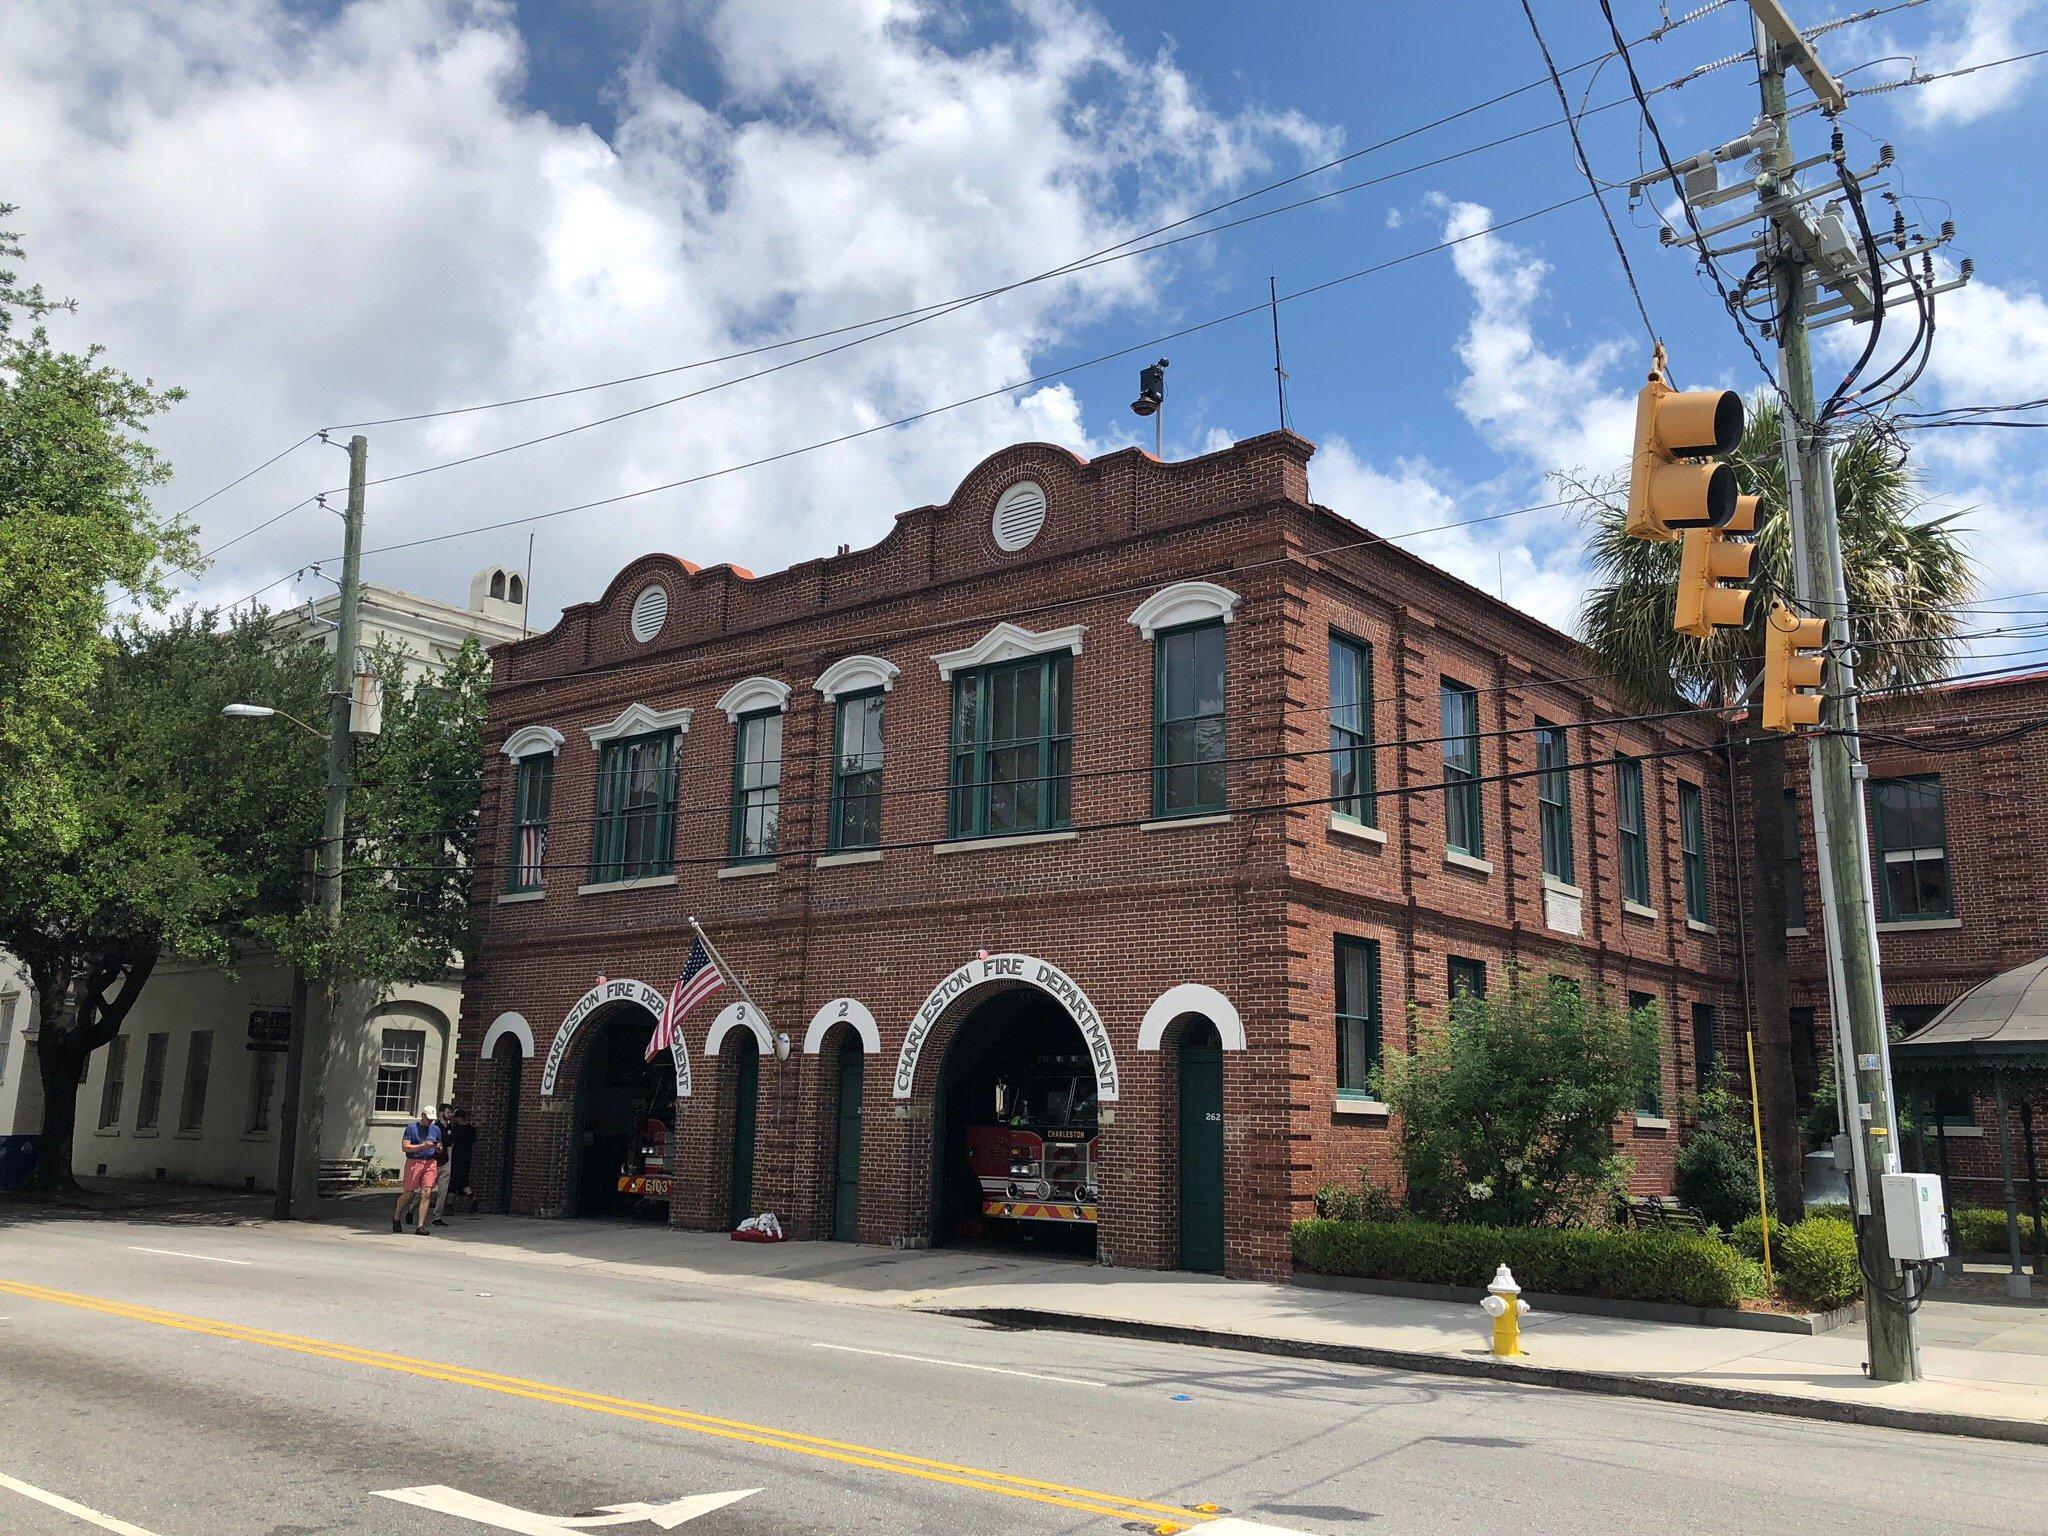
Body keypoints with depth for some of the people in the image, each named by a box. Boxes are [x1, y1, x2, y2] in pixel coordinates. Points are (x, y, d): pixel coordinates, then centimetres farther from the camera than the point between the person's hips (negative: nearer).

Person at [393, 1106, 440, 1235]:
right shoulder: (411, 1128, 1)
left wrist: (438, 1148, 0)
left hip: (431, 1163, 3)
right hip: (414, 1162, -3)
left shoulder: (436, 1129, 16)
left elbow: (440, 1150, 24)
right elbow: (405, 1147, -7)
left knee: (426, 1194, -7)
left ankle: (420, 1226, -6)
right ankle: (396, 1216, 29)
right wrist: (423, 1146, -16)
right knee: (408, 1194, 2)